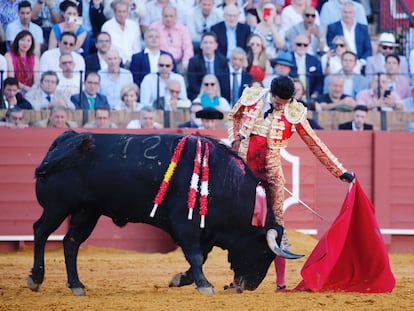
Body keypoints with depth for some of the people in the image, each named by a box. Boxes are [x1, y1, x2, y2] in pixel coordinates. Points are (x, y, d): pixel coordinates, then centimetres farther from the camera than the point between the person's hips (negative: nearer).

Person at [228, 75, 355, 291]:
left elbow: (315, 144, 1)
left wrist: (340, 172, 1)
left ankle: (281, 282, 0)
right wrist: (235, 138, 2)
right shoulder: (251, 97, -3)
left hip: (270, 172, -2)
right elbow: (234, 116, 19)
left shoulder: (294, 113, -6)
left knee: (276, 223, -3)